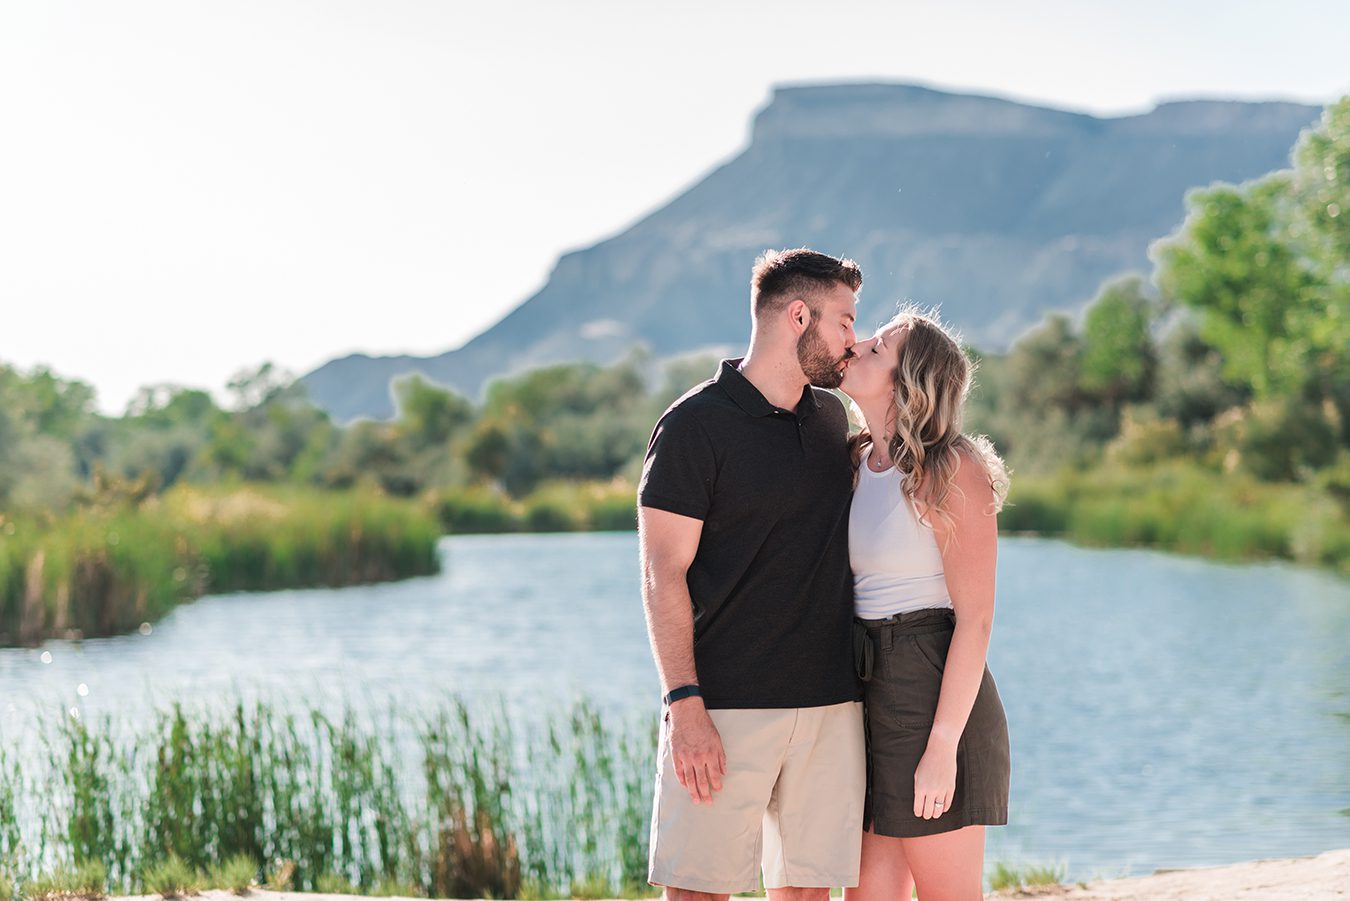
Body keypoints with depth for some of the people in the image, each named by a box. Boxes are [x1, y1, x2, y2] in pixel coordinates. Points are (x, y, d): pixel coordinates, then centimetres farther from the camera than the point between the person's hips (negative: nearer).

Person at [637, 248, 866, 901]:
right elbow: (663, 577, -8)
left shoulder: (832, 417, 15)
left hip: (831, 701, 6)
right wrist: (684, 705, -17)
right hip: (727, 704, -6)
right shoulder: (695, 425, -5)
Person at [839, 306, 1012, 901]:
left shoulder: (952, 471, -11)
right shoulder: (856, 466, 11)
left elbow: (975, 617, -15)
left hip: (933, 695, -7)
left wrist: (942, 746, -18)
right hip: (867, 696, 8)